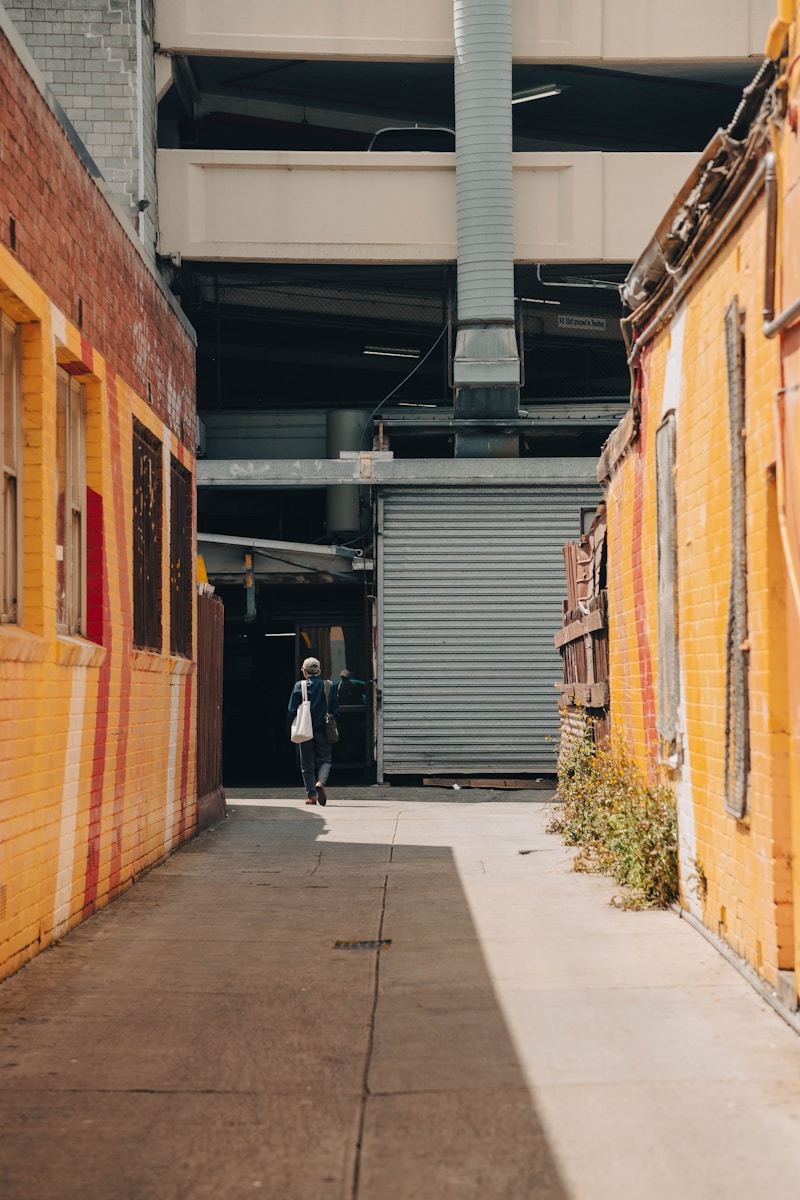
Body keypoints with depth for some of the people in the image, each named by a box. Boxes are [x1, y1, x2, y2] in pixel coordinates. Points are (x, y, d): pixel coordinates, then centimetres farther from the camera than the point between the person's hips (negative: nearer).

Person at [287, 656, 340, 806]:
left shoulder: (299, 686, -4)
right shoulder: (330, 686, 1)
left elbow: (292, 710, -3)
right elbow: (335, 709, 4)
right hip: (323, 731, 1)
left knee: (307, 764, 8)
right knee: (324, 760, 9)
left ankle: (312, 794, 4)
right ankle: (321, 782, -18)